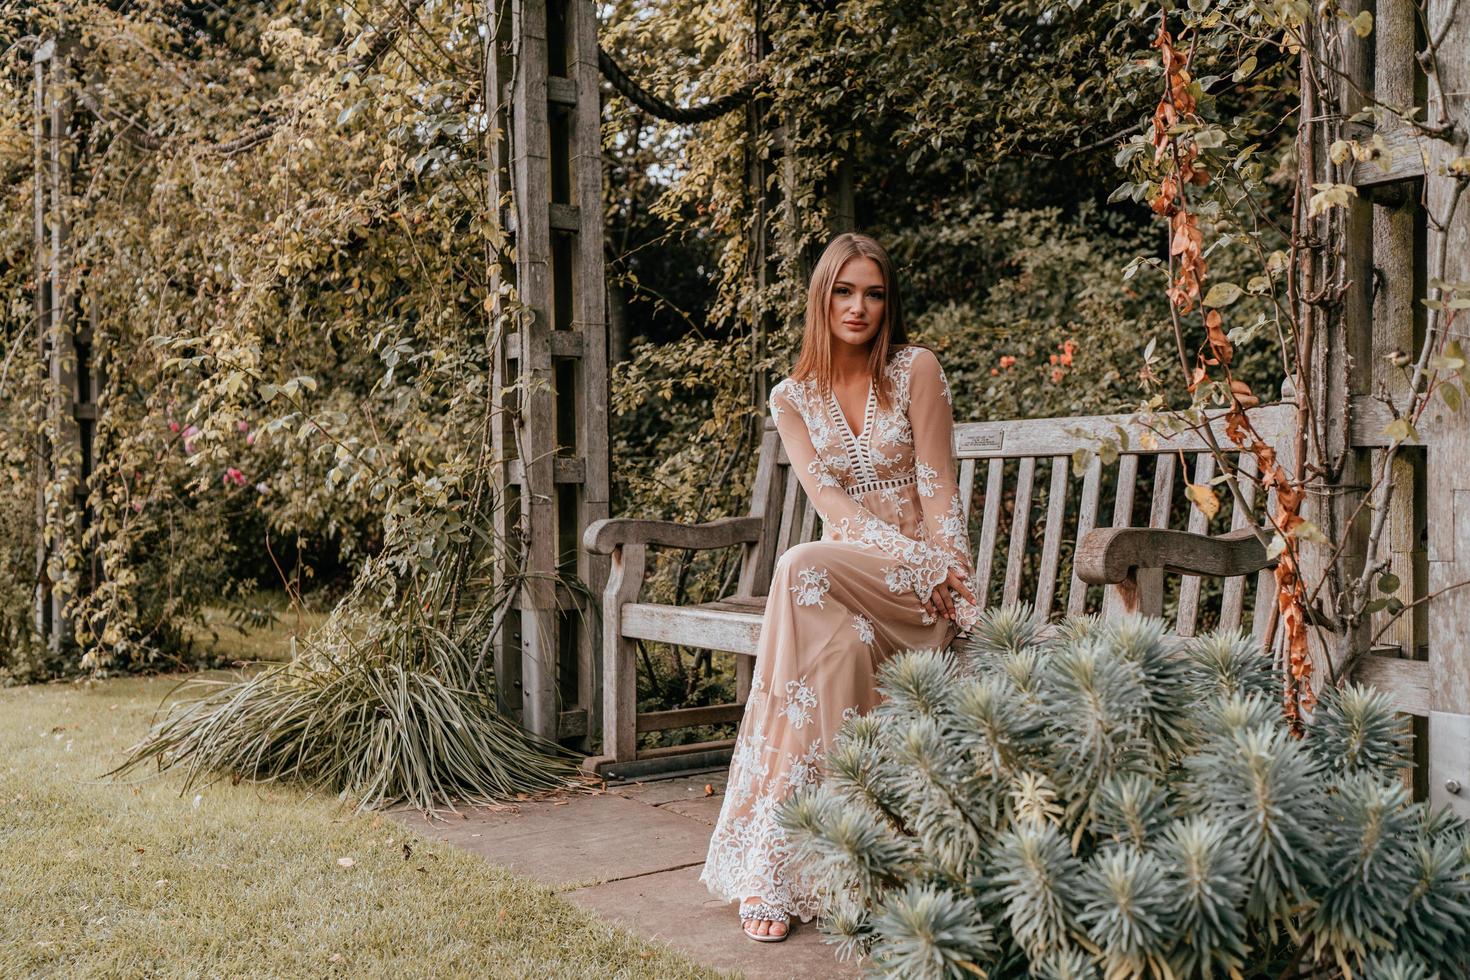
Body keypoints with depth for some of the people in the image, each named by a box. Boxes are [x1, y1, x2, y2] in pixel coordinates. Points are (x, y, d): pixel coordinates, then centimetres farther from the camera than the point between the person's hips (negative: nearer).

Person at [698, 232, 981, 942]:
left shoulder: (916, 369, 1)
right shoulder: (792, 396, 8)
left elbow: (937, 487, -4)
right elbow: (826, 498, -4)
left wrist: (946, 578, -16)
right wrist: (915, 559, -17)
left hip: (920, 568, -3)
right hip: (845, 566, 3)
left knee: (802, 569, -34)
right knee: (842, 639, -35)